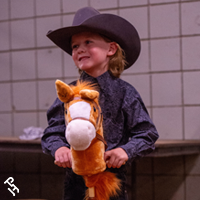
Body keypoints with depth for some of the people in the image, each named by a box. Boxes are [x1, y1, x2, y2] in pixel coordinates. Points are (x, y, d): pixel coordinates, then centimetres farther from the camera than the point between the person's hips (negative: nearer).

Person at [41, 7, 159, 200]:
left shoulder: (124, 92, -2)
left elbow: (147, 134, -2)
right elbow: (53, 131, 4)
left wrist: (126, 150, -19)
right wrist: (58, 148, -17)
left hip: (113, 175, -2)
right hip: (75, 181, 2)